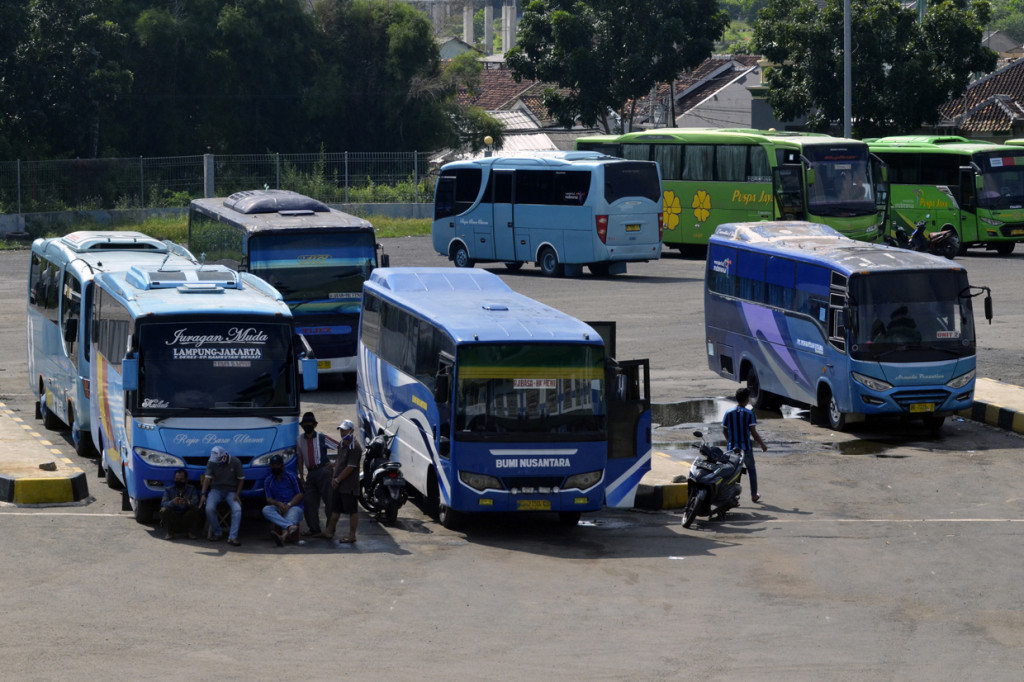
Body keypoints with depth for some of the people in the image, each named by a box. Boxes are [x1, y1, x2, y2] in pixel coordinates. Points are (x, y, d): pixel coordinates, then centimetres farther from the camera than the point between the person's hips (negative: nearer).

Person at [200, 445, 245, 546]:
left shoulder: (235, 462, -8)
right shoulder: (212, 463, -5)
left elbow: (241, 479, -1)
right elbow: (207, 478, -8)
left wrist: (237, 494, -11)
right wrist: (203, 494, -20)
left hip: (231, 491, -1)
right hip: (216, 489, 1)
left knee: (237, 509, -27)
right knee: (209, 508, -26)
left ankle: (232, 537, -30)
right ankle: (218, 533, -7)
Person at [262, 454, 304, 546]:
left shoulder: (292, 477, 8)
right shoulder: (268, 481, 15)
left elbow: (300, 495, 2)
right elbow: (269, 499, 7)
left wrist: (288, 505, -13)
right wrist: (278, 504, -15)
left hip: (294, 506, -3)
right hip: (278, 507, 3)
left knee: (292, 514, -37)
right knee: (266, 510, -30)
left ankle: (283, 536, -70)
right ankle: (291, 526, -52)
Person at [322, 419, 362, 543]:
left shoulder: (354, 447, -16)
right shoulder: (341, 445, 14)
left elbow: (350, 467, -19)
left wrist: (338, 479, -14)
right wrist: (334, 478, 3)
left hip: (349, 485, -9)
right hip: (338, 485, 9)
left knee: (352, 510, -1)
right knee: (335, 509, 15)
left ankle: (352, 535, 3)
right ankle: (329, 531, 23)